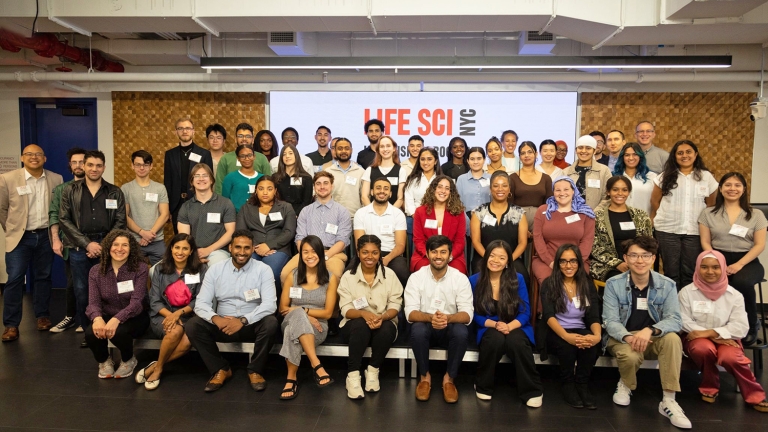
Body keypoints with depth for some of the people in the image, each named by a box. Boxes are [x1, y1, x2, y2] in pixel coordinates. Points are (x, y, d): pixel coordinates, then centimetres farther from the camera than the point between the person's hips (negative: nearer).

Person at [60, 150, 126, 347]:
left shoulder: (115, 192, 7)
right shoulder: (70, 190, 7)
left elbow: (120, 222, 3)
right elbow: (64, 220, 0)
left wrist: (104, 245, -9)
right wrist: (87, 243, -9)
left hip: (106, 247, 0)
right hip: (79, 248, 1)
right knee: (81, 292, 5)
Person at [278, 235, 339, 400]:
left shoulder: (330, 278, 2)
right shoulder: (292, 276, 6)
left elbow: (328, 313, 0)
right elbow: (283, 309, 7)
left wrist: (302, 310, -10)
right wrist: (303, 315, -11)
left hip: (318, 327, -1)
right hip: (292, 323, 1)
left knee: (294, 331, -37)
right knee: (297, 316, -38)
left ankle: (291, 378, -31)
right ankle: (317, 366, -42)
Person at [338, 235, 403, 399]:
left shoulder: (389, 274, 0)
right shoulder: (348, 276, -1)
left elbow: (395, 305, -4)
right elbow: (346, 309, -7)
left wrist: (382, 317, -26)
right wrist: (363, 314, -29)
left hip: (384, 323, 1)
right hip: (355, 324, -1)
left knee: (386, 329, -34)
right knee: (361, 325, -35)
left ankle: (373, 371, -12)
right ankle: (353, 375, -26)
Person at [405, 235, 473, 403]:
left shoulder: (460, 278, -8)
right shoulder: (416, 277, -8)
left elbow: (467, 314, -14)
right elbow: (410, 313, -14)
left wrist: (447, 318, -36)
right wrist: (430, 317, -36)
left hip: (450, 328, 0)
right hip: (425, 325, 0)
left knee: (461, 332, -32)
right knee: (417, 330, -33)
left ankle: (449, 378, -9)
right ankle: (424, 376, -8)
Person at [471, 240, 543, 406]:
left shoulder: (517, 279, -2)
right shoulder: (474, 280, -2)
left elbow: (525, 312, -4)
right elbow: (475, 315, -2)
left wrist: (509, 326, -24)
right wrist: (495, 324, -20)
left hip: (515, 327, 0)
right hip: (489, 328, 0)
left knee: (516, 342, -35)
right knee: (496, 339, -36)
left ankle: (533, 390, -13)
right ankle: (483, 386, -11)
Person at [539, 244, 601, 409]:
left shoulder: (587, 284, 7)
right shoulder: (549, 284, -2)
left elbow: (594, 316, -3)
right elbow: (549, 316, -15)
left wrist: (597, 335, -27)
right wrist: (566, 336, -34)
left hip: (581, 331, 2)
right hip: (555, 332, -2)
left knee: (590, 343, -32)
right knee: (567, 345, -35)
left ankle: (583, 384, -12)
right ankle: (568, 384, -10)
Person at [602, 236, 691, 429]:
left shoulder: (667, 285, -5)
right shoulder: (613, 284, -8)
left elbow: (674, 320, -14)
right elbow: (610, 321, -13)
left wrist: (650, 330, -35)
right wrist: (629, 337, -34)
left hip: (654, 338, 2)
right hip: (622, 338, -1)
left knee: (672, 339, -31)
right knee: (631, 355, -35)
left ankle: (668, 401, -25)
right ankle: (625, 385, 3)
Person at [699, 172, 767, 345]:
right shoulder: (708, 213, 10)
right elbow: (705, 242, 5)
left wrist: (739, 264, -13)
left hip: (747, 262, 0)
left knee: (741, 282, -36)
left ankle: (751, 325, -9)